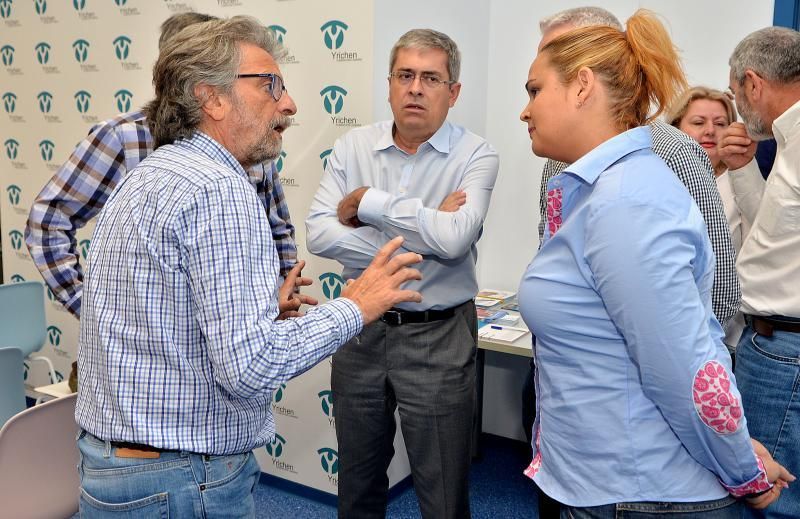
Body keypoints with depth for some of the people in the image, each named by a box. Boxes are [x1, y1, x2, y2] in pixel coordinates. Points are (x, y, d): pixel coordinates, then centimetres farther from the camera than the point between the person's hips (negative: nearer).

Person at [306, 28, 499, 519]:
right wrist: (420, 239, -19)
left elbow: (454, 239, -26)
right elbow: (319, 234, -13)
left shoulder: (476, 155, -9)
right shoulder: (353, 147, 0)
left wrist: (367, 202, -16)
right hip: (362, 329, 4)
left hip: (438, 337, -3)